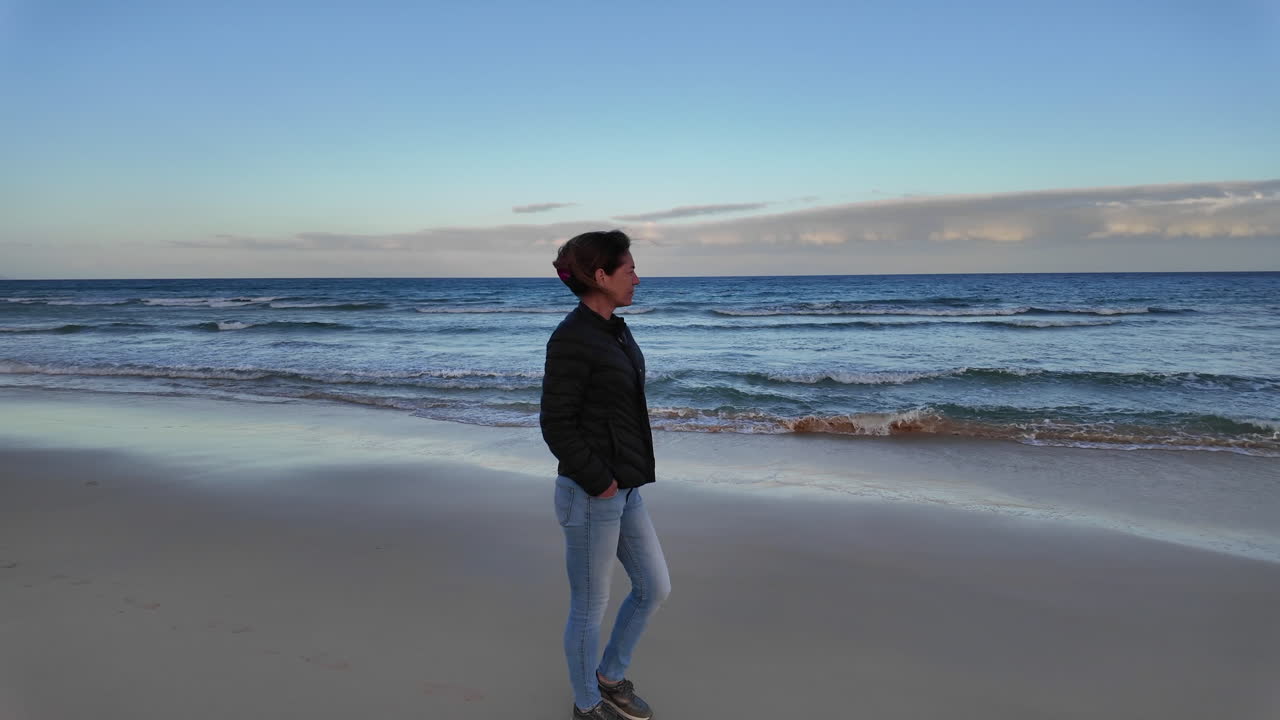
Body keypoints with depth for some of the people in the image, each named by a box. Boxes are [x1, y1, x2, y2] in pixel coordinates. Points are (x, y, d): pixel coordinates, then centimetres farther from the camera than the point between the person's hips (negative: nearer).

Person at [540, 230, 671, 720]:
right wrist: (600, 483, -14)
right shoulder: (571, 338, -19)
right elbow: (556, 425, -19)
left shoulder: (612, 330, 9)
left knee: (654, 588, 18)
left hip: (623, 491, 9)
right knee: (589, 608, 9)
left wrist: (622, 478, 14)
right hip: (590, 496, -9)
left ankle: (610, 678, 37)